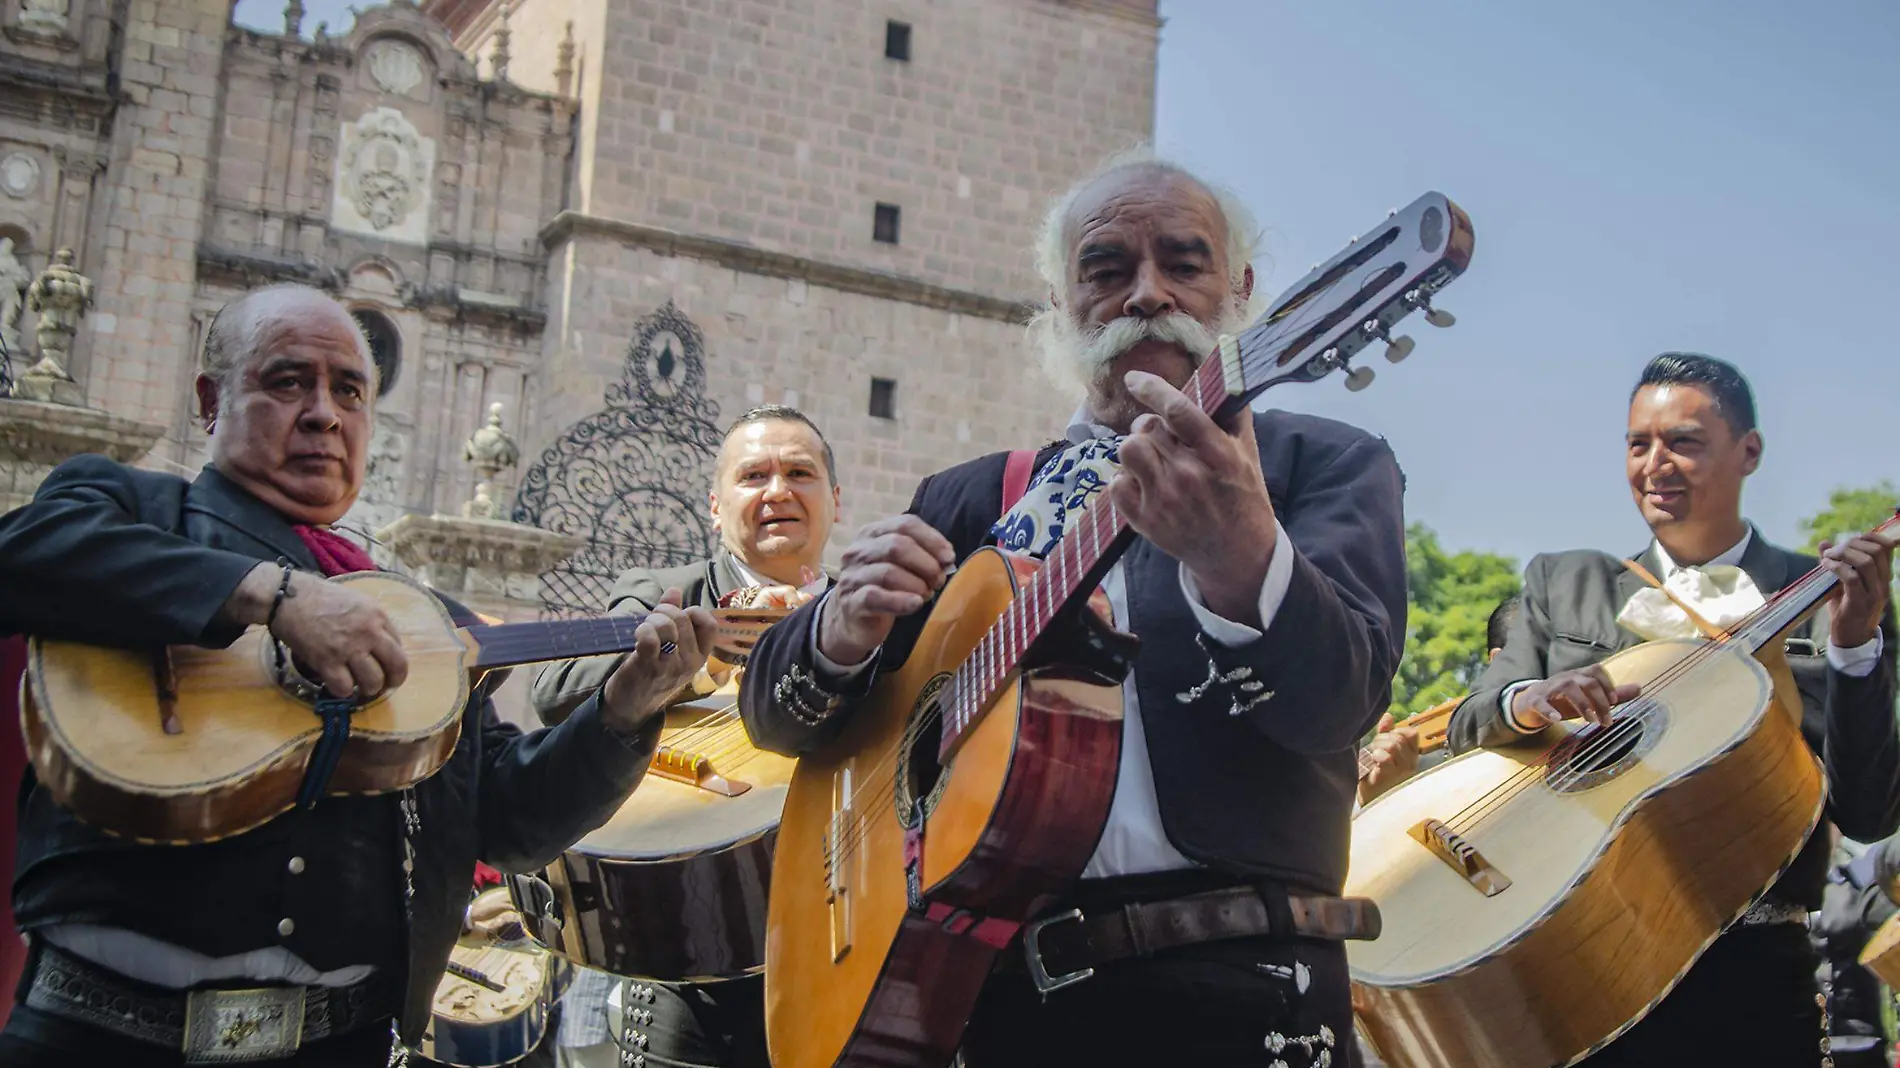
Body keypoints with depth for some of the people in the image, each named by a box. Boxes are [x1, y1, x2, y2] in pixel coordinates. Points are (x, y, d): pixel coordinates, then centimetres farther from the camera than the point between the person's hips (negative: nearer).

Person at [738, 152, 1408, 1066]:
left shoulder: (1325, 464, 4)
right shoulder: (970, 500, 15)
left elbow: (1338, 701, -14)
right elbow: (777, 711, 13)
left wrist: (1242, 559, -35)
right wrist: (843, 633, -10)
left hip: (1230, 992, -4)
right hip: (992, 991, 4)